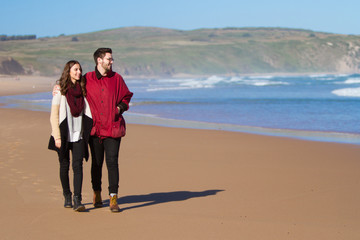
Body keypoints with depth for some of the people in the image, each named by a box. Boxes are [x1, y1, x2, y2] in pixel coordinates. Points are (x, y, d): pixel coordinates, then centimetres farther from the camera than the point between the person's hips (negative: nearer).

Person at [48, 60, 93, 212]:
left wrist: (87, 133, 8)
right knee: (64, 166, 7)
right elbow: (54, 115, -6)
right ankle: (67, 197, 24)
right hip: (63, 135, -2)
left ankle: (77, 200, -12)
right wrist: (57, 137, -12)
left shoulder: (82, 90, 7)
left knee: (77, 165, -9)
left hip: (78, 136, 2)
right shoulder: (60, 90, -4)